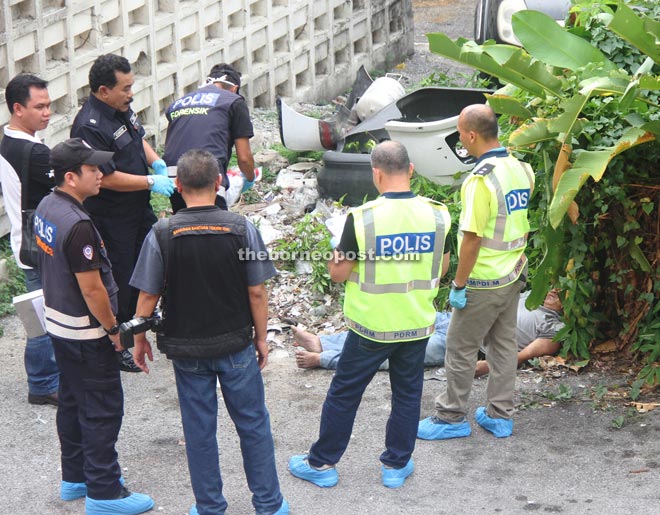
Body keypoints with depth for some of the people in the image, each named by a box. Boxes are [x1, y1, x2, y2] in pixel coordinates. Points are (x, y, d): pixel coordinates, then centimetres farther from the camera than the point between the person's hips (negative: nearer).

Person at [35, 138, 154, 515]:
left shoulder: (46, 207, 1)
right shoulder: (78, 225, -28)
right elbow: (92, 289, -24)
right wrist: (113, 328, -12)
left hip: (58, 323, 10)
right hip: (86, 333, -9)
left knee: (73, 401, 20)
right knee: (103, 410, 1)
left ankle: (76, 477, 33)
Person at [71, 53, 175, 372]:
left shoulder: (122, 109, 2)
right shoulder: (90, 127, -27)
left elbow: (138, 139, 19)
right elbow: (107, 178, -27)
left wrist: (156, 162, 0)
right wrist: (152, 182, -22)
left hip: (138, 207, 9)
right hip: (111, 218, -9)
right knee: (118, 278, 2)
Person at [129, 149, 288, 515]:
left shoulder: (162, 236, -13)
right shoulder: (242, 229, -13)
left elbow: (148, 296, -8)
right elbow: (257, 292, -8)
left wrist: (139, 339, 8)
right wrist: (261, 337, 6)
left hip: (186, 350, 0)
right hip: (236, 346, 0)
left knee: (199, 430, 13)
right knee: (253, 424, 13)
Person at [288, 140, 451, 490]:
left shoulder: (362, 218, -19)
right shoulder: (437, 214, -8)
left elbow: (338, 273, -10)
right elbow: (442, 269, 6)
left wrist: (338, 250, 8)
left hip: (371, 326, -3)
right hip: (418, 324, 3)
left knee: (344, 393, 12)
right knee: (407, 392, 19)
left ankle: (321, 463, 24)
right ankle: (397, 464, 28)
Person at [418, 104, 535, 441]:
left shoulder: (481, 180, -24)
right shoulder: (521, 170, 1)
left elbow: (472, 239, -23)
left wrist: (459, 284, -15)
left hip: (483, 282, -8)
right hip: (513, 274, 8)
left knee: (460, 348, 5)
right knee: (504, 343, 16)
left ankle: (452, 417, 16)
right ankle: (500, 415, 25)